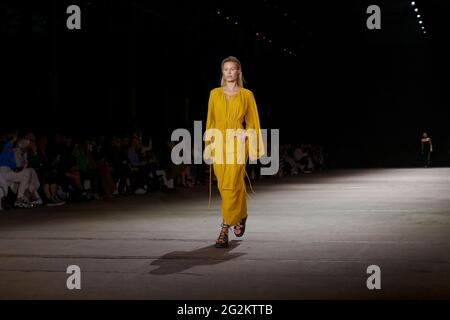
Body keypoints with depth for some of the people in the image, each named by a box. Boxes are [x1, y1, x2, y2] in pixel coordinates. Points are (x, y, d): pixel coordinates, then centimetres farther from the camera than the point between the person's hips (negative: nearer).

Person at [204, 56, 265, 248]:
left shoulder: (246, 95, 3)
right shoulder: (215, 94, 10)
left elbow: (253, 122, 8)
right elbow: (210, 121, 13)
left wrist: (250, 141, 1)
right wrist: (208, 145, 8)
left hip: (237, 144, -3)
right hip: (218, 144, 4)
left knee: (230, 186, -12)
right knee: (223, 186, 8)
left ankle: (225, 231, -7)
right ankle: (240, 216, 32)